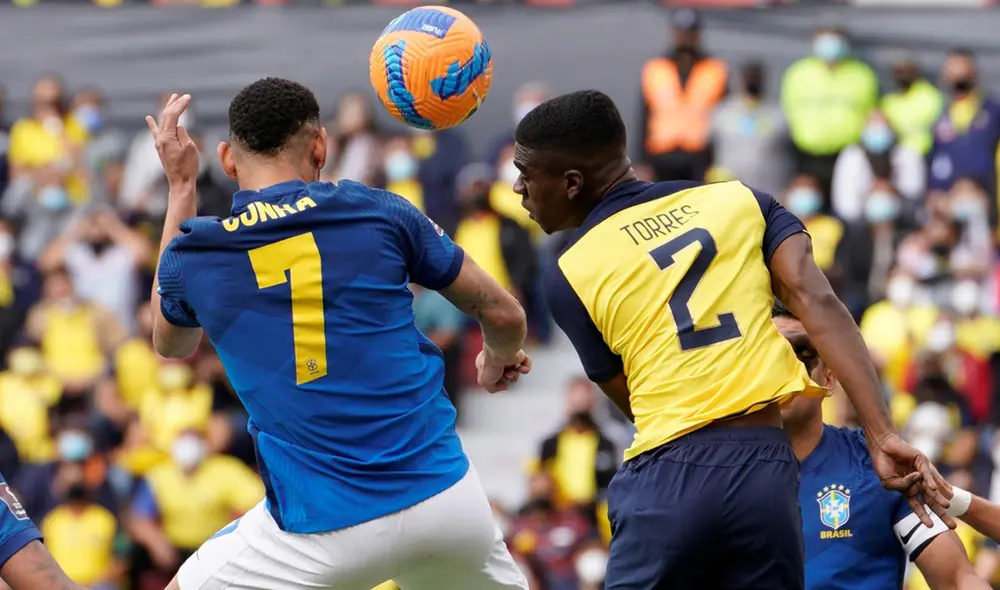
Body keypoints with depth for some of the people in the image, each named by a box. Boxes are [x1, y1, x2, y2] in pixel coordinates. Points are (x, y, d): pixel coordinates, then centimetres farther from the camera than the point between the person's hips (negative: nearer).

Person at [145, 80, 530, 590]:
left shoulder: (192, 256, 2)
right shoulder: (378, 212, 1)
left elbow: (170, 344, 27)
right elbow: (503, 317, 10)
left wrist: (180, 187, 29)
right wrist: (497, 361, 35)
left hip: (322, 528, -1)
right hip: (441, 488, 1)